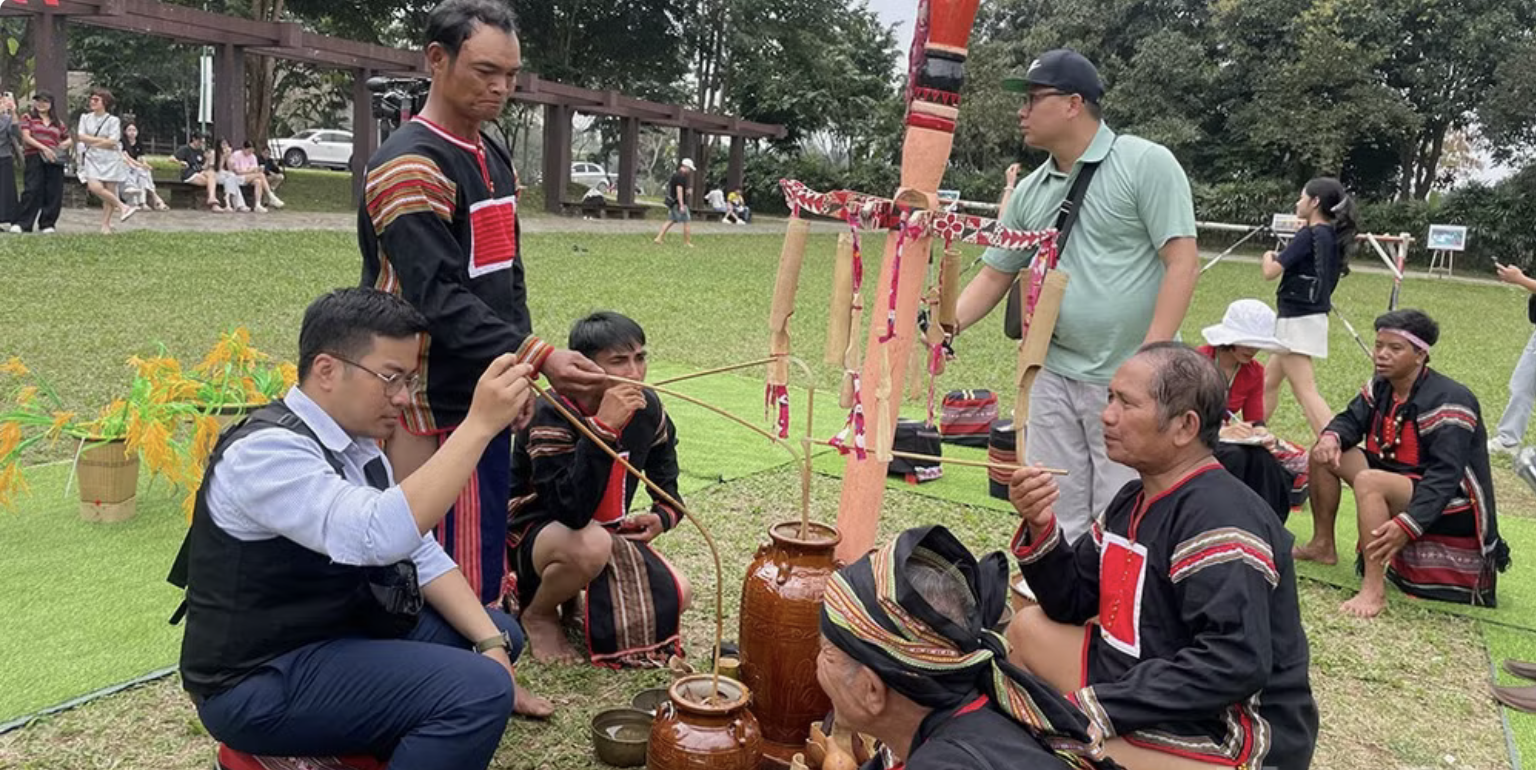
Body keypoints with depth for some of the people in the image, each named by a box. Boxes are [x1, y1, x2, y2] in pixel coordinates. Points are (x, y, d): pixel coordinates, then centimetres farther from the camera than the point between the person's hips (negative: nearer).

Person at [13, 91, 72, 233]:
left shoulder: (58, 122, 19)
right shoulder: (28, 117, 9)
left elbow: (70, 139, 27)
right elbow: (26, 137, -3)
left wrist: (66, 143, 2)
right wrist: (44, 148, -16)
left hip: (54, 161, 3)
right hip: (34, 158, -3)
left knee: (53, 193, 0)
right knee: (32, 191, -10)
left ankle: (47, 224, 9)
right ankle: (23, 224, -8)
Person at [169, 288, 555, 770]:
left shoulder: (357, 443, 5)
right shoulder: (268, 451, -24)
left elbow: (421, 555, 6)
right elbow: (382, 536, -38)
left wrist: (492, 644, -7)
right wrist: (479, 425, -38)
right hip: (260, 682, -9)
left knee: (500, 632, 13)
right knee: (478, 690, -24)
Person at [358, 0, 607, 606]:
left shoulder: (495, 158, 13)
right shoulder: (410, 167, -14)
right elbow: (440, 298, -23)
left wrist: (520, 370, 14)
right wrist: (537, 356, -30)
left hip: (487, 398, 9)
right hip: (435, 408, -8)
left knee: (487, 567, 15)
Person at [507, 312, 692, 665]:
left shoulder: (647, 408, -8)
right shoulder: (552, 415, -27)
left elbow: (665, 475, 14)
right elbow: (571, 511, -39)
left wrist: (663, 515, -7)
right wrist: (602, 427, -44)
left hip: (611, 532, 7)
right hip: (534, 532, -6)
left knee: (677, 596, -11)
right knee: (591, 545, -40)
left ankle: (580, 592, 13)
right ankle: (538, 614, -7)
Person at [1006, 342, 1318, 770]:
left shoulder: (1218, 519, -23)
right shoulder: (1134, 499, 8)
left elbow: (1235, 666, -32)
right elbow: (1072, 603, 11)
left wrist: (1099, 707, -29)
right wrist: (1041, 528, -8)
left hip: (1224, 735, -9)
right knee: (1029, 629, 14)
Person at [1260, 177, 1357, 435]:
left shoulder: (1309, 235, -16)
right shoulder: (1332, 237, 9)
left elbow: (1271, 272, -19)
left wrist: (1269, 256, 1)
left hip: (1297, 320, -10)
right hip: (1312, 317, 10)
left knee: (1306, 391, -13)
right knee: (1269, 381, 20)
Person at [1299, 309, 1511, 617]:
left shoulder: (1449, 402, -24)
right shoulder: (1381, 387, 0)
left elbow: (1444, 477, -33)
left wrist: (1408, 525, -46)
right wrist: (1331, 438, -23)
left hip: (1450, 503, -9)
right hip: (1397, 481, 9)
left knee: (1368, 481, -35)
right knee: (1326, 453, 1)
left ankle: (1374, 590, -38)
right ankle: (1323, 545, 11)